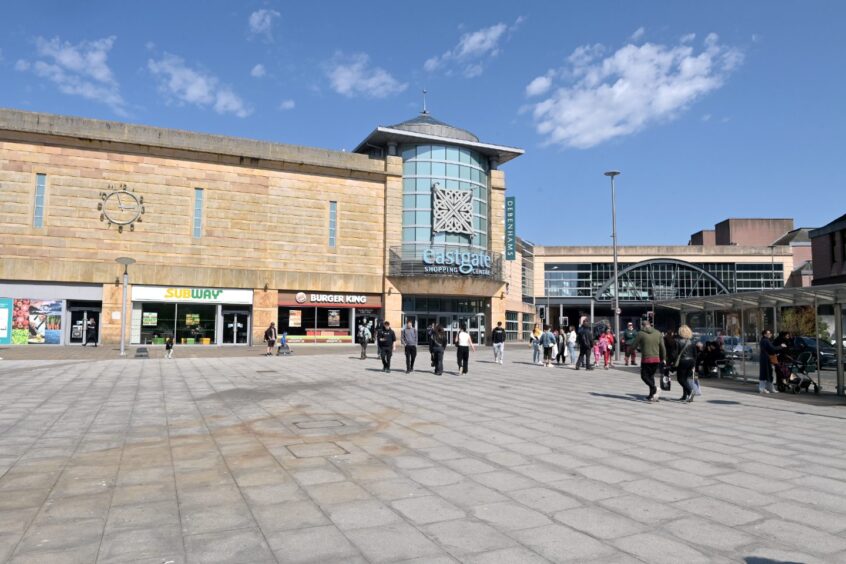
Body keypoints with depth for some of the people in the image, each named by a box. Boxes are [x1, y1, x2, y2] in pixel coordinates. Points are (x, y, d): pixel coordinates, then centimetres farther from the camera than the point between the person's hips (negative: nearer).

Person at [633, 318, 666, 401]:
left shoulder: (641, 334, -4)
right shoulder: (658, 334, 9)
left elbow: (634, 345, -1)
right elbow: (663, 348, 10)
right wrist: (663, 358, 19)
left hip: (646, 359, -5)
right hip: (656, 359, 5)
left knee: (644, 376, 5)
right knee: (651, 376, 17)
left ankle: (655, 389, -19)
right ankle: (651, 395, 16)